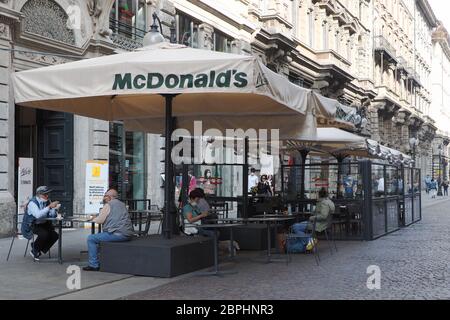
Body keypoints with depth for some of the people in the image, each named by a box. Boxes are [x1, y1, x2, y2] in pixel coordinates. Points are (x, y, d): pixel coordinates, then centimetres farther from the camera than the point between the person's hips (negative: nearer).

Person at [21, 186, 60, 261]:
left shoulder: (47, 201, 1)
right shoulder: (32, 203, -20)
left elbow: (52, 216, -2)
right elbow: (38, 215, -38)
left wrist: (55, 208, -21)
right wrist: (49, 206, -41)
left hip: (43, 224, 7)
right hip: (31, 225, -7)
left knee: (55, 235, -13)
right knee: (44, 234, -32)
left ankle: (38, 251, 6)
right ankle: (35, 249, -2)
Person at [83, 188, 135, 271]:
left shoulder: (108, 205, -4)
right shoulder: (122, 204, 22)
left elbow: (100, 220, -6)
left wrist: (93, 219, 16)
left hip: (118, 234, -9)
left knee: (91, 238, -1)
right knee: (102, 235, 33)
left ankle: (94, 265, -2)